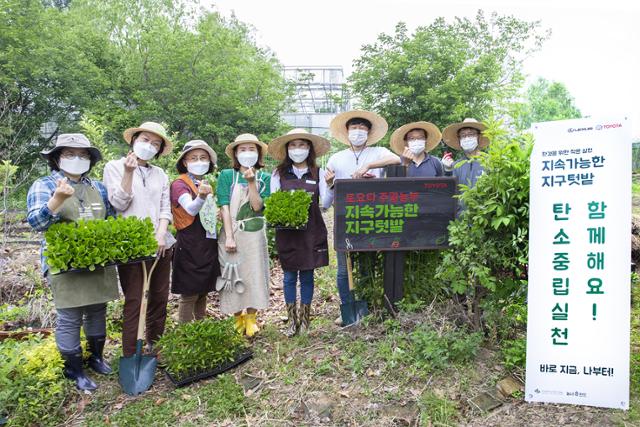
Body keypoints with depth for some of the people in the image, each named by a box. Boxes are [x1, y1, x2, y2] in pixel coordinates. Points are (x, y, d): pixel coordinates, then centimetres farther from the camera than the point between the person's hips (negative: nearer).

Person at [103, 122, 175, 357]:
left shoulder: (160, 174, 15)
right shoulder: (115, 167, 4)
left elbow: (165, 209, 10)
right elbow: (119, 204, -6)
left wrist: (161, 235, -6)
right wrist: (128, 173, -16)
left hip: (160, 243, 5)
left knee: (160, 298, 9)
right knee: (134, 302, -5)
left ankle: (155, 348, 23)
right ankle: (130, 356, 4)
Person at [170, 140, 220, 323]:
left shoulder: (207, 184, 12)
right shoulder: (179, 184, -10)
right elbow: (191, 209, -30)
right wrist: (201, 197, -47)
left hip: (208, 245, 7)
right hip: (189, 246, -7)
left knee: (203, 291, 16)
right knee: (189, 295, -1)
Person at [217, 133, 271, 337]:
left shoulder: (264, 178, 4)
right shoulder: (226, 175, 0)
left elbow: (257, 206, -8)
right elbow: (225, 206, -7)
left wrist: (251, 182, -17)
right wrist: (229, 237, -13)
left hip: (254, 234, 1)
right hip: (231, 231, -1)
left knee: (254, 275, 2)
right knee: (233, 276, 4)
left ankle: (251, 320, 18)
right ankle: (238, 320, 21)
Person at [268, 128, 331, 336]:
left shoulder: (318, 173, 3)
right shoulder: (278, 174, 2)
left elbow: (325, 204, -1)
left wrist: (331, 186, -17)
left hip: (312, 230, 0)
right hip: (287, 231, 0)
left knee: (307, 275, 8)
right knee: (290, 276, 7)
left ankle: (304, 318, 23)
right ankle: (291, 319, 20)